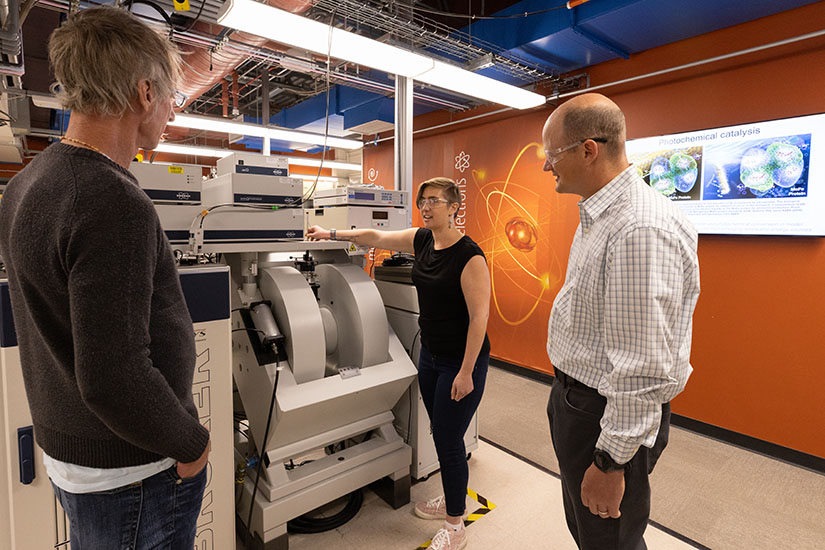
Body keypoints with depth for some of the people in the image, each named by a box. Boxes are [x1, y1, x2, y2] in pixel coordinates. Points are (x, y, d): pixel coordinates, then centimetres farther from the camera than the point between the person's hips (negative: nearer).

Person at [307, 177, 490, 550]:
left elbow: (479, 317, -21)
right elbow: (375, 237, 11)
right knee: (440, 434, 19)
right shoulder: (422, 240, 3)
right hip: (430, 354, 7)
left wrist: (466, 372, -20)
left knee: (449, 440, 3)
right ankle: (450, 499, 42)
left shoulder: (468, 255, -20)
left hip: (461, 361, -7)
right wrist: (331, 234, 8)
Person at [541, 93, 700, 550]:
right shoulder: (598, 216, 7)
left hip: (610, 415, -9)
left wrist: (611, 461, -21)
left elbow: (645, 369, -29)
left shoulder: (642, 229, -28)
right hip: (576, 394, 9)